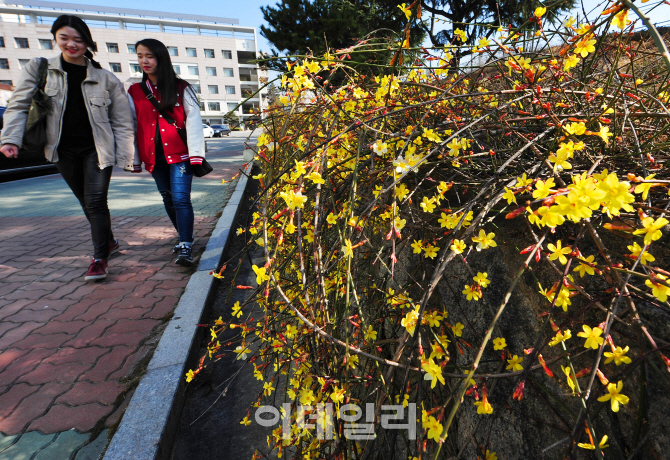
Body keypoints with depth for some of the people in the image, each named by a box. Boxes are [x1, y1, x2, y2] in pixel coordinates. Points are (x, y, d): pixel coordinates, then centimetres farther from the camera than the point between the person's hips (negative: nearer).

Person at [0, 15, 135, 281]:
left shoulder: (106, 79, 1)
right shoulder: (38, 68, 6)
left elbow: (122, 122, 0)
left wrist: (127, 157, -7)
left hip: (96, 149, -3)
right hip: (64, 151, 3)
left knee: (96, 202, -10)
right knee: (87, 203, 11)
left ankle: (99, 259, -4)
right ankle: (109, 241, 30)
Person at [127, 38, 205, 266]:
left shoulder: (181, 88, 3)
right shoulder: (134, 92, 12)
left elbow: (193, 120, -4)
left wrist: (196, 153, -14)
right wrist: (134, 159, 8)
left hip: (179, 153, -4)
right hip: (154, 156, 4)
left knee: (181, 198, -14)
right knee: (168, 199, 11)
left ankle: (185, 247, -13)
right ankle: (185, 236, 27)